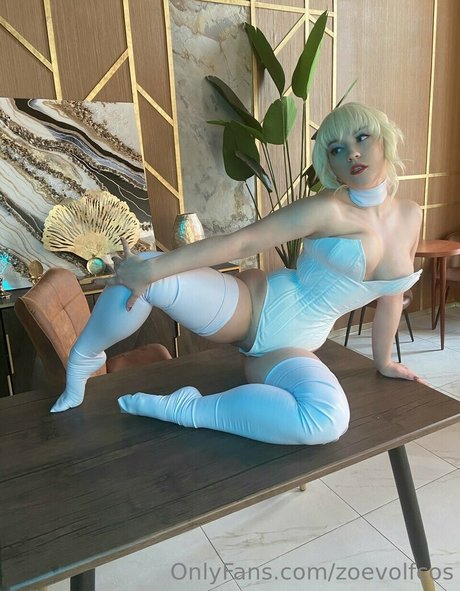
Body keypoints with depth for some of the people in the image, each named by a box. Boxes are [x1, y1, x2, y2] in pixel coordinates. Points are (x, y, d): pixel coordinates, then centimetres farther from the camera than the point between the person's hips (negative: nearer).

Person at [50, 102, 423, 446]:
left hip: (291, 350, 4)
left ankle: (189, 410, -14)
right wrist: (151, 269, -23)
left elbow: (390, 295, 16)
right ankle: (83, 360, 3)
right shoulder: (329, 209, -12)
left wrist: (384, 361, 25)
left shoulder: (410, 216, 4)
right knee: (138, 275, -27)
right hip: (247, 308, -3)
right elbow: (242, 242, -19)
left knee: (329, 421, -31)